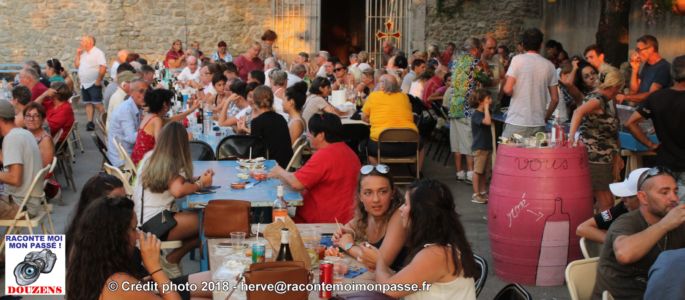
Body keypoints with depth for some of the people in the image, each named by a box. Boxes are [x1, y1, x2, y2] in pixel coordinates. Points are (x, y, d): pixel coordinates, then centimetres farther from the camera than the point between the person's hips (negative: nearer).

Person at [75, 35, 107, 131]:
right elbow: (76, 65, 19)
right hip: (84, 84, 8)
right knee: (88, 103, 7)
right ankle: (90, 123, 9)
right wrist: (78, 54, 9)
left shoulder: (98, 53, -9)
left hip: (94, 84, -8)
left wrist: (98, 80, -20)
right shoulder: (83, 54, 16)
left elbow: (103, 67, -18)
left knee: (97, 104, -11)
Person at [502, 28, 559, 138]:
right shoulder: (549, 65, 7)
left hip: (516, 122, -3)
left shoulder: (517, 60, -3)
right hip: (538, 124, 3)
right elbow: (555, 99, 7)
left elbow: (508, 89, -10)